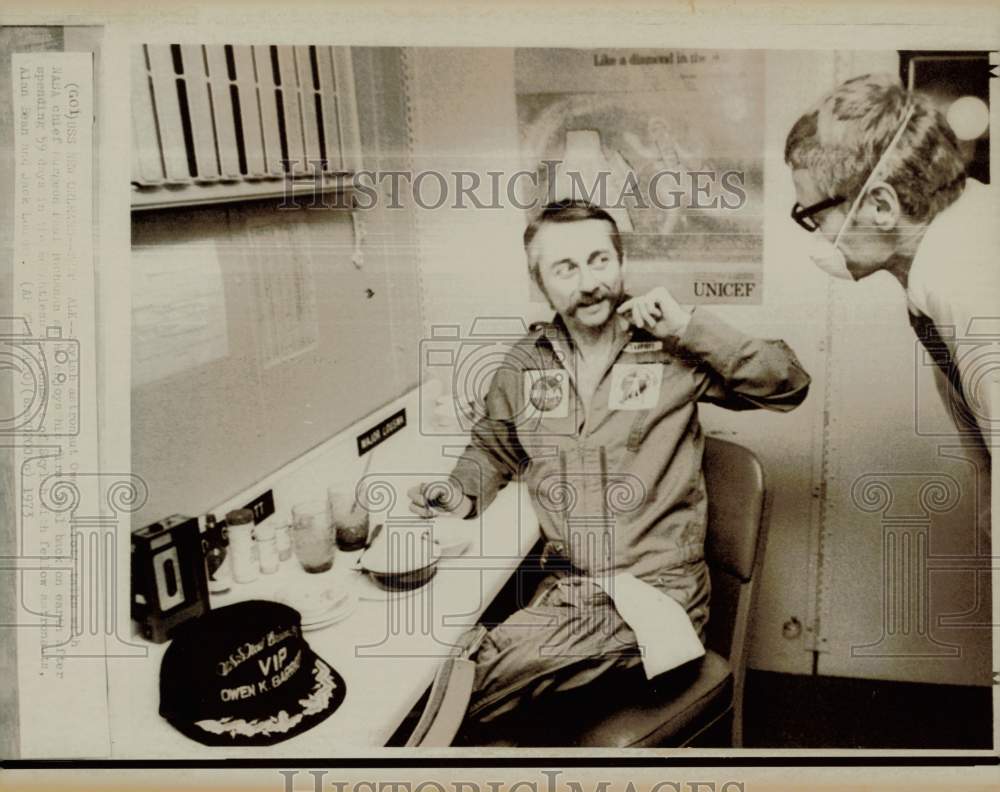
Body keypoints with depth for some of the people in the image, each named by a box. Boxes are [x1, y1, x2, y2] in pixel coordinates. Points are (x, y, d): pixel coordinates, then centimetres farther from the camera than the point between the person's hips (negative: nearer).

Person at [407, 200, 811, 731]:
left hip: (655, 588, -4)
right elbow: (493, 447, 24)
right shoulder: (525, 362, 8)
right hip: (563, 586, 4)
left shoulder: (669, 350, -3)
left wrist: (690, 327, -15)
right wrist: (463, 494, 4)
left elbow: (789, 385, -6)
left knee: (474, 682, -24)